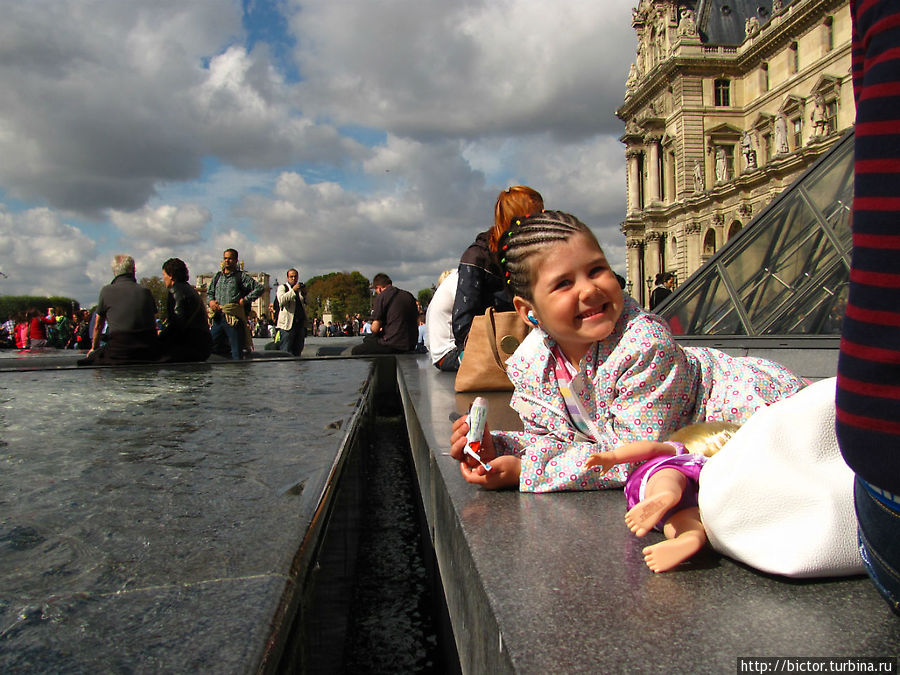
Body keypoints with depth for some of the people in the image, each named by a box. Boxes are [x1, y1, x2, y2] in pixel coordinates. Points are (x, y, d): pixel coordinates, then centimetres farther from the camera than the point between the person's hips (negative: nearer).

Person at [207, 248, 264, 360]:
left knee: (237, 354, -3)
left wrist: (244, 300, -9)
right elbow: (209, 292, 26)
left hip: (234, 318, -5)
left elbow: (259, 288, -5)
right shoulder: (217, 276, 19)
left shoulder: (241, 276, 2)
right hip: (218, 318, 5)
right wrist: (211, 301, 4)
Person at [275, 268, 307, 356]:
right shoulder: (282, 287, 5)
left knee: (297, 351, 6)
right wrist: (293, 290, -17)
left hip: (300, 322, 6)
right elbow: (281, 300, -14)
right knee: (285, 351, -8)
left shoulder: (300, 289, 21)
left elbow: (306, 303, 19)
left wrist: (304, 293, 1)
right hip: (288, 323, -6)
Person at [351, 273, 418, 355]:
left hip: (394, 345, -8)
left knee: (355, 351, 3)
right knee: (367, 338, 27)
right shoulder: (409, 295, 11)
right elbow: (417, 322, 18)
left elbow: (375, 328, -12)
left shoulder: (381, 297, -8)